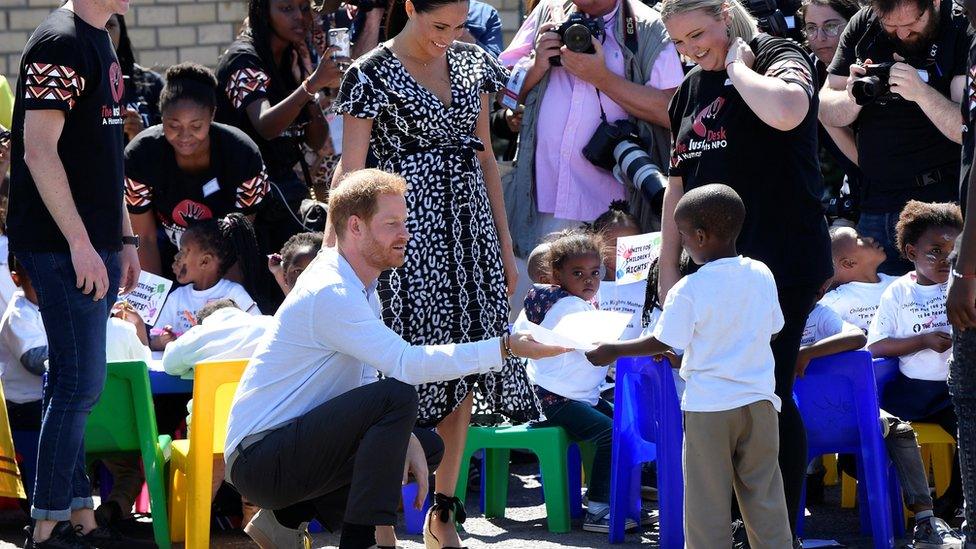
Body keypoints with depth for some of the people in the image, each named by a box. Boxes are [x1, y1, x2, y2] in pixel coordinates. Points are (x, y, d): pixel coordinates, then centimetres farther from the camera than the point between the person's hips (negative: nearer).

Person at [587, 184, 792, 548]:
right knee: (763, 492, 10)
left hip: (708, 407, -4)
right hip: (759, 401, 4)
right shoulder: (762, 276, 1)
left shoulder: (688, 291, -13)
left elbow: (662, 343, -7)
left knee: (707, 498, 4)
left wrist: (613, 351, 7)